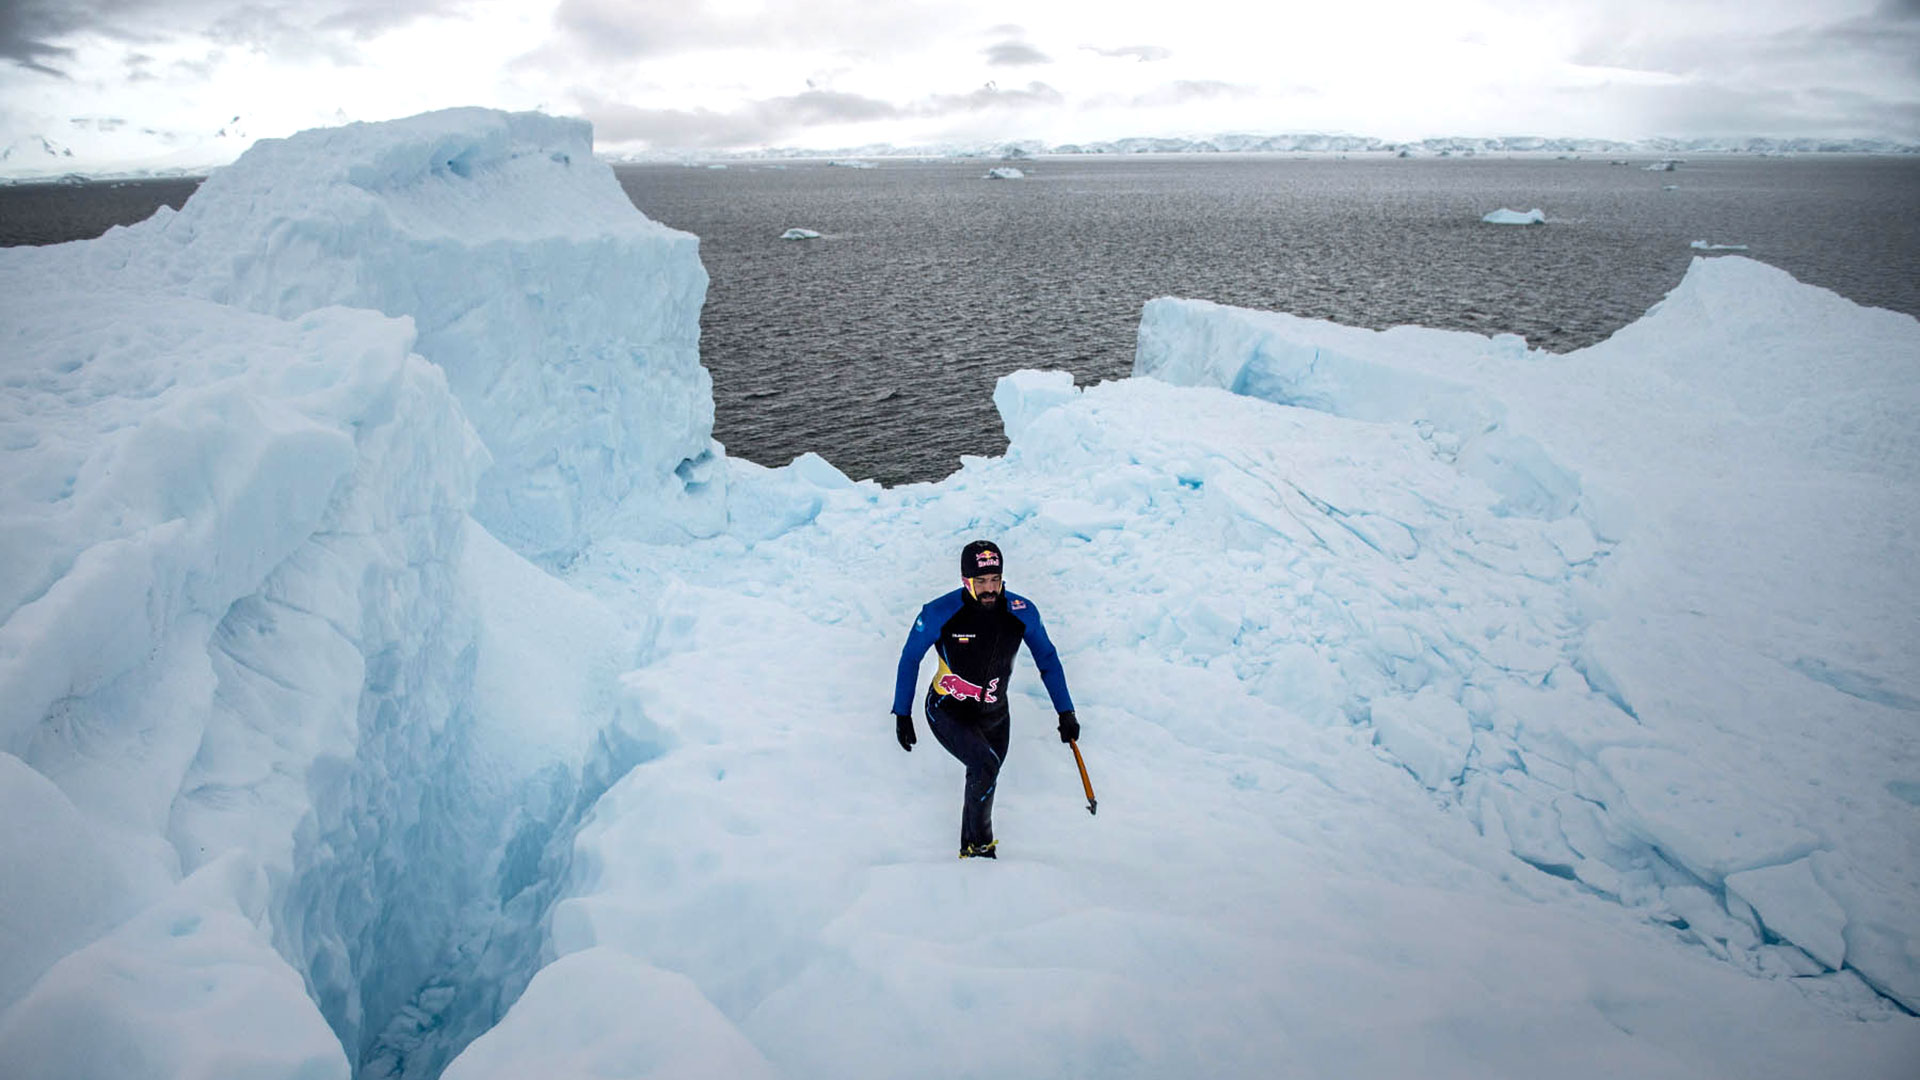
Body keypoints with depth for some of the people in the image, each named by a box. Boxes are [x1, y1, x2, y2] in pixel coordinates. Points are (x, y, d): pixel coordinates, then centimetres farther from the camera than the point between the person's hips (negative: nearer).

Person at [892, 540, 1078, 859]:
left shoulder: (1022, 612, -15)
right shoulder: (940, 613, -22)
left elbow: (1047, 659, 1)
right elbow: (910, 659, -6)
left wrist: (1065, 713, 1)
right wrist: (902, 714, -3)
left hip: (994, 715, 4)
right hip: (947, 711, -4)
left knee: (984, 784, 16)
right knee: (985, 766, -26)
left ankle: (971, 850, 42)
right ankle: (979, 843, -4)